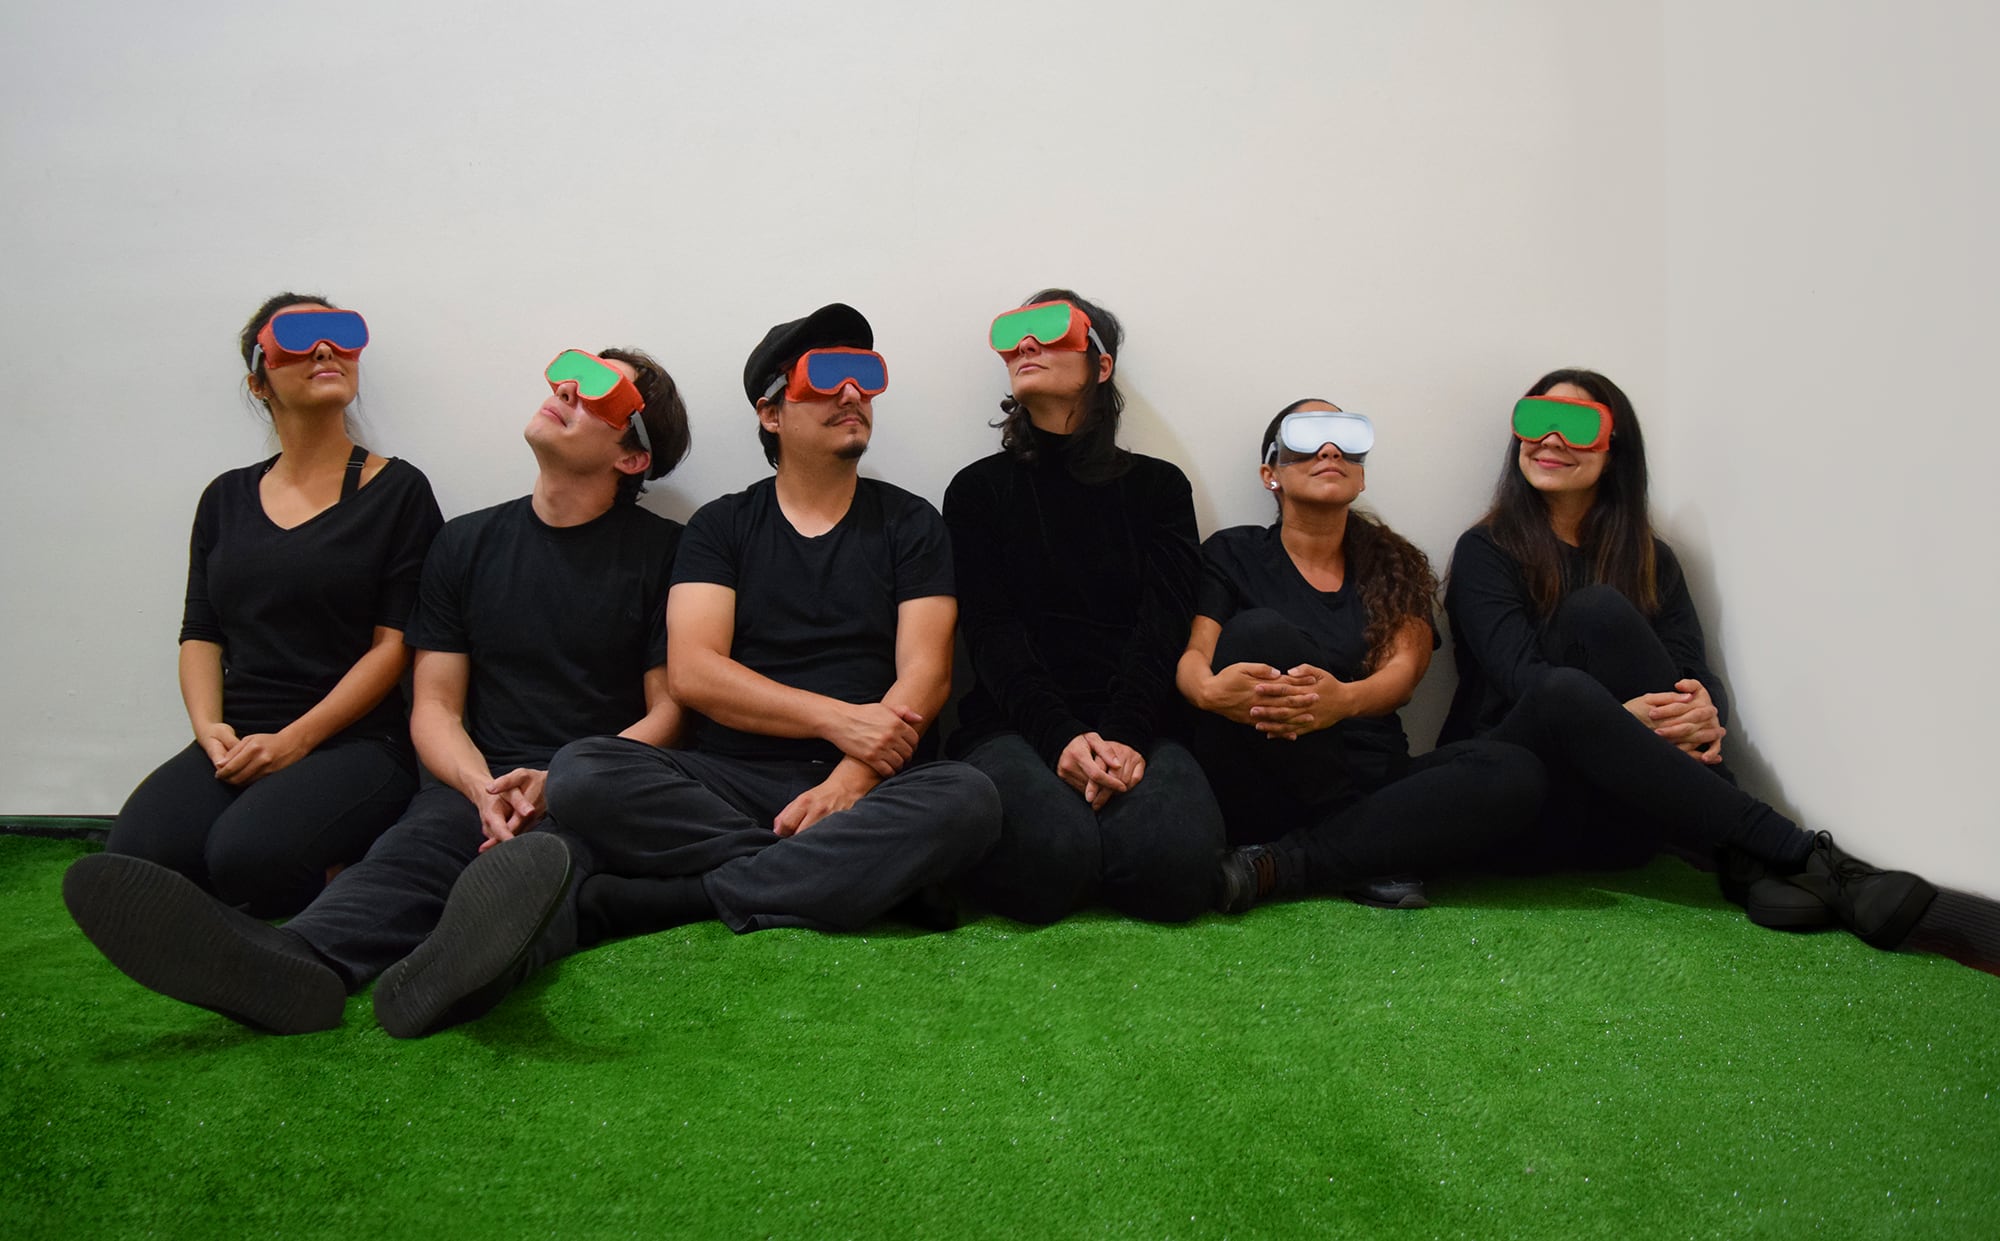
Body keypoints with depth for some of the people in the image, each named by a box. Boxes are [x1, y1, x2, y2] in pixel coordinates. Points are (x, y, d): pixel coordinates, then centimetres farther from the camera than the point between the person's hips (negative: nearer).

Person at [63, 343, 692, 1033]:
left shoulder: (662, 551, 8)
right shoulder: (466, 544, 16)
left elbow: (669, 709, 4)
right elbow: (435, 706, 11)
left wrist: (560, 784, -14)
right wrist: (484, 789, -12)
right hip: (479, 783, 3)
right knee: (420, 840, -33)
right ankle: (297, 962, -64)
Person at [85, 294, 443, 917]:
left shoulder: (396, 490, 3)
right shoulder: (227, 498, 18)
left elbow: (395, 643, -4)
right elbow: (200, 632, 15)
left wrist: (294, 740, -13)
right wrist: (209, 727, -5)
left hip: (355, 743, -4)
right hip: (238, 744, 4)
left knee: (247, 855, -31)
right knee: (133, 860, -24)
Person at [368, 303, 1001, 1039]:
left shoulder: (909, 524, 13)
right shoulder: (722, 526, 14)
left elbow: (925, 675, 0)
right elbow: (692, 673, 0)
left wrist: (851, 780, -18)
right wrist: (836, 717, -13)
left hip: (867, 791, 0)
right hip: (730, 784, 0)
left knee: (966, 800, -35)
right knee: (583, 773, -26)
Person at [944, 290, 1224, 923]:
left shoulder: (1158, 486, 15)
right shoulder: (980, 489, 13)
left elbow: (1163, 628, 1)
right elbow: (991, 633, 0)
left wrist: (1124, 738, -17)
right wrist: (1061, 737, -18)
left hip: (1133, 725, 1)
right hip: (1014, 723, -1)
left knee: (1175, 860, -30)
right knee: (1046, 858, -32)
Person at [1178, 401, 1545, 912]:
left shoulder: (1395, 567, 15)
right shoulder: (1234, 553, 11)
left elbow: (1404, 669, -3)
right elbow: (1192, 655, -4)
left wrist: (1343, 700, -29)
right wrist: (1209, 690, -32)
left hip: (1368, 783, 3)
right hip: (1258, 795, -2)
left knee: (1514, 771, -25)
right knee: (1259, 633, -28)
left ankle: (1273, 867, -27)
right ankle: (1364, 857, -21)